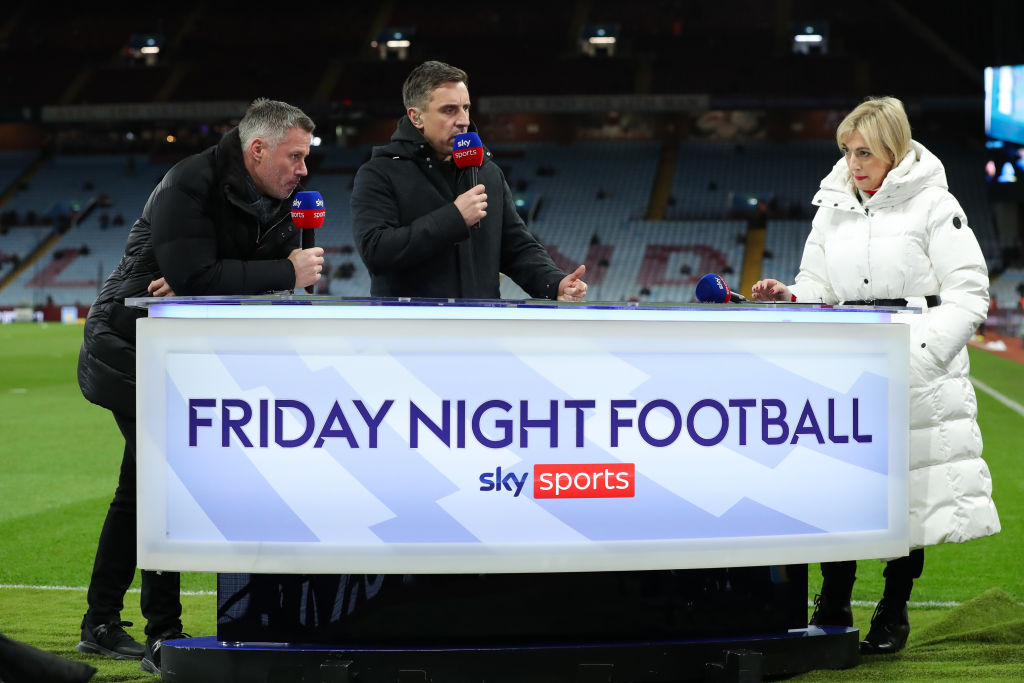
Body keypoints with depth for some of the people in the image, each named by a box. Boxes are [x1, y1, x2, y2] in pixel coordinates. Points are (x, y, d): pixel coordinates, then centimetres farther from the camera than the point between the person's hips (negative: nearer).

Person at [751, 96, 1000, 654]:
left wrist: (915, 356, -17)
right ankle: (831, 611, 11)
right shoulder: (832, 207, 10)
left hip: (919, 383, -4)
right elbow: (820, 290, 14)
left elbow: (967, 297, -7)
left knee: (910, 496, 4)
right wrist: (789, 298, -8)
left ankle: (894, 613, 18)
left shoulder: (933, 206, -4)